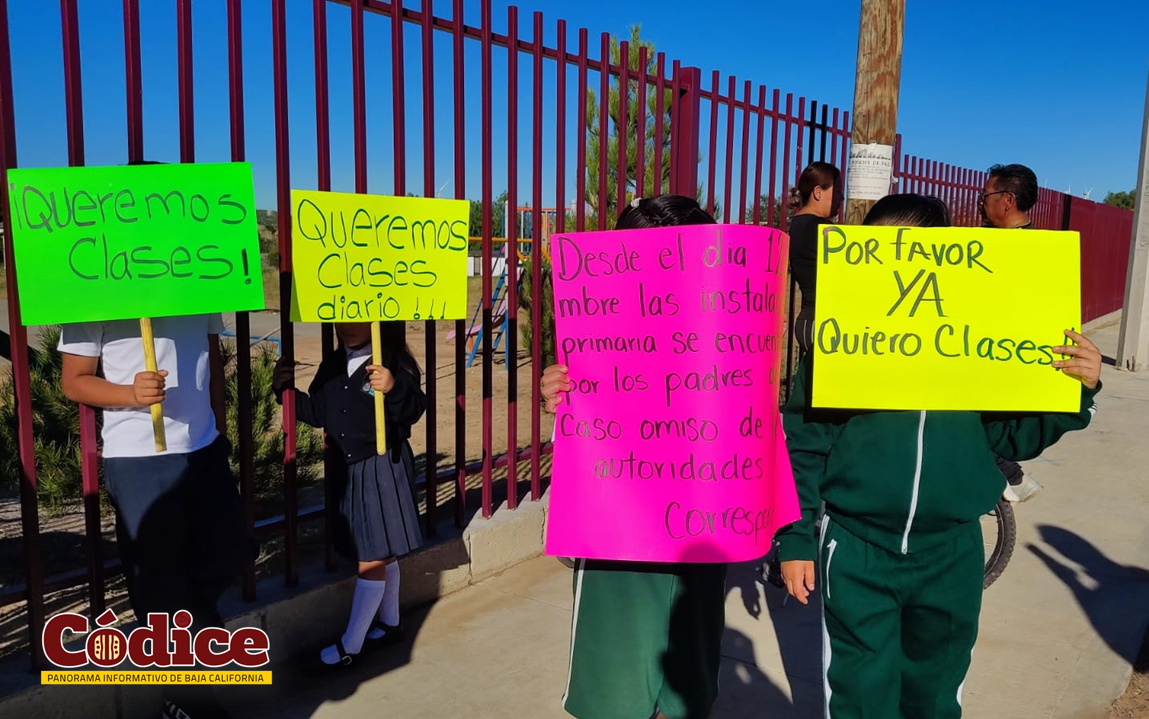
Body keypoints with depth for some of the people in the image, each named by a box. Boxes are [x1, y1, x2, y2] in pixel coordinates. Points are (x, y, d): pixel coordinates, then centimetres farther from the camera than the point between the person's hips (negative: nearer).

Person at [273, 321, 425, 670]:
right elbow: (317, 412, 10)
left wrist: (394, 389, -39)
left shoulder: (394, 364, -14)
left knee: (372, 558, 0)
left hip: (383, 468, -7)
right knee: (383, 553, 20)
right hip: (347, 468, 7)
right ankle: (389, 623, 35)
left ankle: (350, 645, 12)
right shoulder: (332, 366, 7)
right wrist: (286, 390, -2)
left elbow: (415, 409, -21)